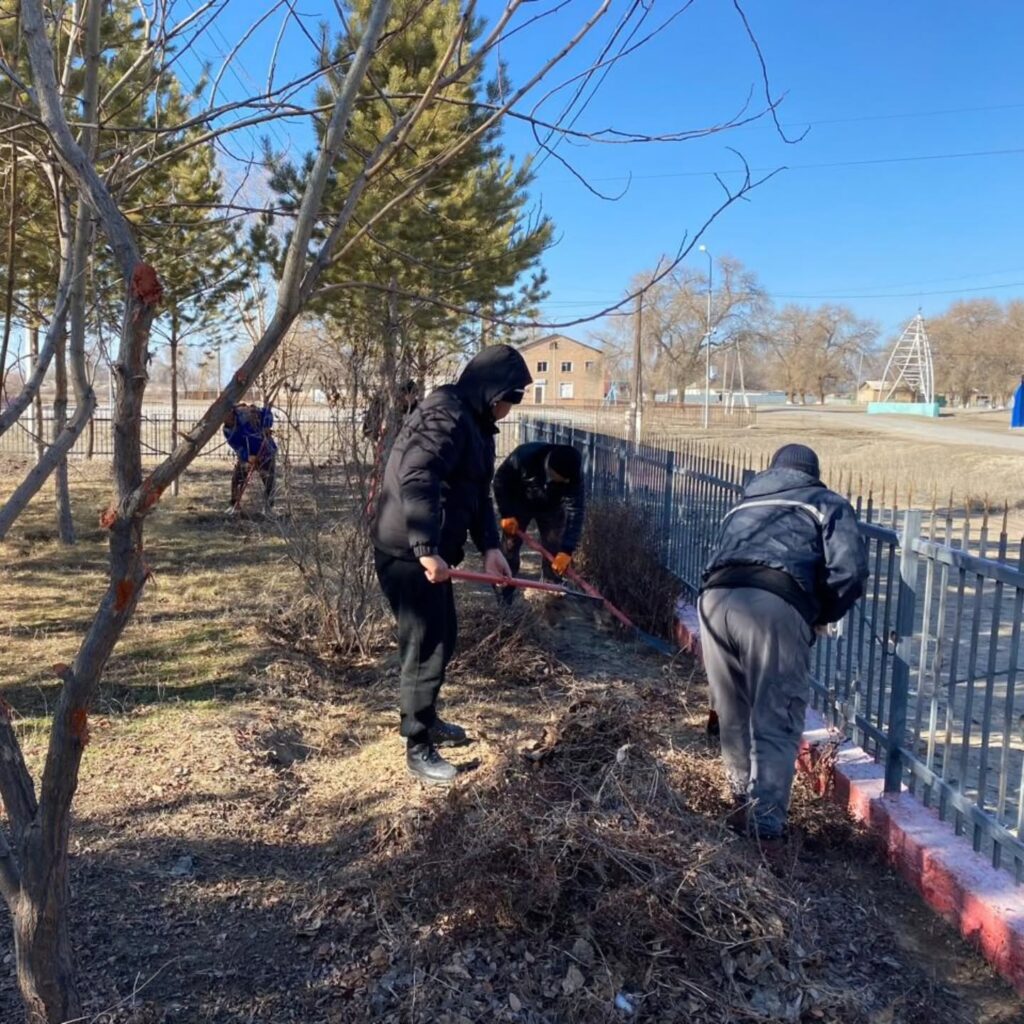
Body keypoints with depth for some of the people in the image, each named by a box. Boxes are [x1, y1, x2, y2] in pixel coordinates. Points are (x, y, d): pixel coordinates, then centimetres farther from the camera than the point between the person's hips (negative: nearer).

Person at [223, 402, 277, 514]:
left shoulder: (245, 413, -20)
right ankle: (234, 505, 14)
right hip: (245, 455, 4)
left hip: (265, 451, -4)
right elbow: (237, 447, -15)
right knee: (236, 479, -3)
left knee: (268, 480, -3)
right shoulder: (228, 431, -7)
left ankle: (269, 507, 12)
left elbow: (266, 411, -13)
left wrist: (266, 427, -27)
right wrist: (247, 456, -33)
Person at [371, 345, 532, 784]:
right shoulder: (445, 417, -19)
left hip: (430, 551, 11)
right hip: (407, 553, -11)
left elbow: (478, 492, 16)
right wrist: (426, 549, -36)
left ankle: (427, 720, 39)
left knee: (443, 638, 21)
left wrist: (489, 546, 4)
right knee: (427, 647, -4)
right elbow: (416, 483, -31)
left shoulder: (474, 423, 15)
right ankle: (418, 747, 10)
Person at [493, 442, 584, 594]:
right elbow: (500, 480, -23)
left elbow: (575, 512, -35)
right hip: (519, 503, -1)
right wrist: (507, 514, -25)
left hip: (551, 507, 1)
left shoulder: (573, 475, -34)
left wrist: (567, 550, -44)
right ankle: (504, 595, 11)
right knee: (509, 546, -1)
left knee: (554, 550, -2)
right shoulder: (524, 456, -39)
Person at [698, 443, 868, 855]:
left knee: (733, 717, 21)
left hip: (716, 599, 5)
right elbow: (849, 570, 5)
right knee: (776, 726, 3)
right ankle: (767, 831, -2)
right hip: (775, 605, -4)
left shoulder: (744, 504, 36)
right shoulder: (827, 503, 22)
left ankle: (744, 803, 37)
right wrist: (824, 615, 21)